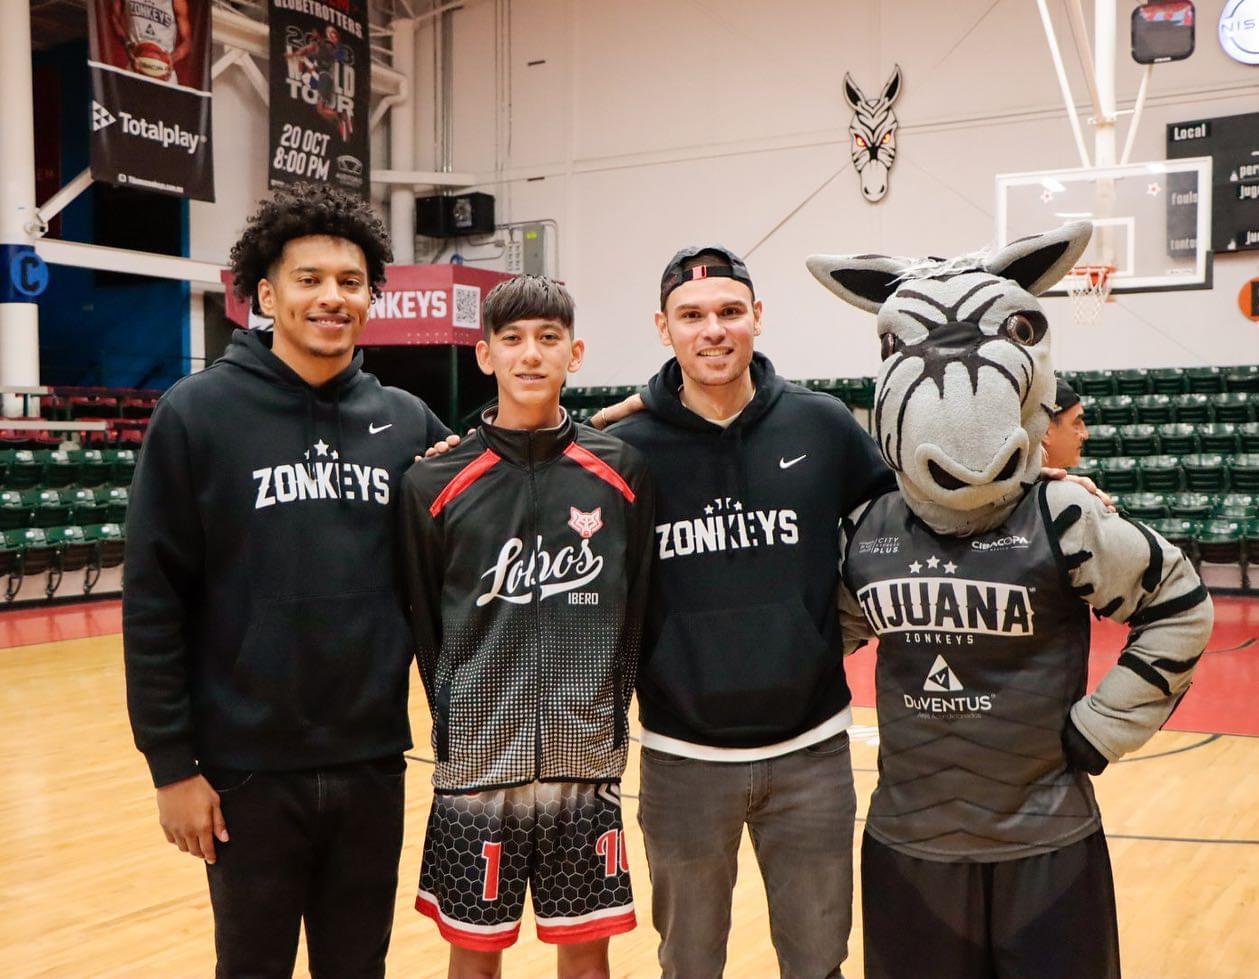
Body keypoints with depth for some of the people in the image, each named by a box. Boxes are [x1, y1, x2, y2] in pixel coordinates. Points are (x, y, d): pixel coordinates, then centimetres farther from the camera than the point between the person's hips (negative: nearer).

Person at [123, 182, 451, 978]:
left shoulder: (406, 422, 3)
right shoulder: (198, 414, -7)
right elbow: (154, 602, -7)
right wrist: (171, 761, -8)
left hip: (373, 764, 3)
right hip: (248, 768, -3)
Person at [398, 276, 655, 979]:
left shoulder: (621, 471, 0)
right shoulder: (438, 483, -3)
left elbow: (636, 609, 3)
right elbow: (424, 623, 2)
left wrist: (608, 714, 1)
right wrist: (460, 721, 0)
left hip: (586, 763, 1)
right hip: (478, 764, 0)